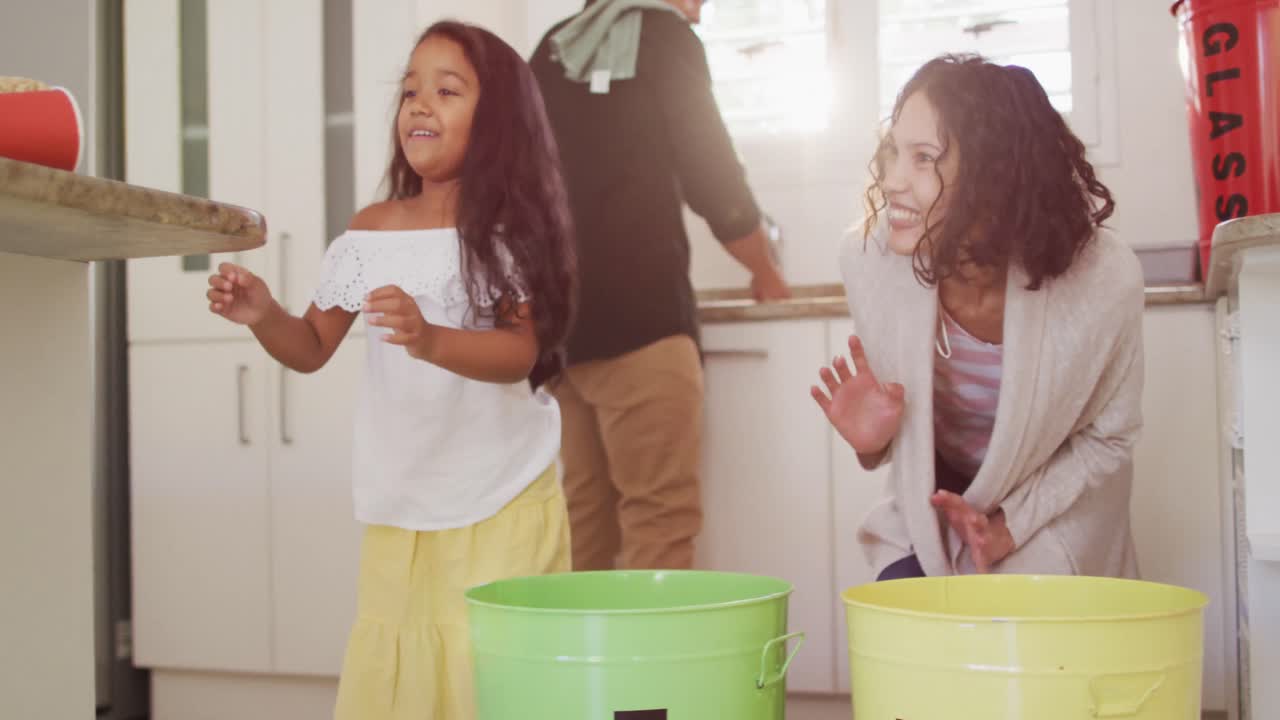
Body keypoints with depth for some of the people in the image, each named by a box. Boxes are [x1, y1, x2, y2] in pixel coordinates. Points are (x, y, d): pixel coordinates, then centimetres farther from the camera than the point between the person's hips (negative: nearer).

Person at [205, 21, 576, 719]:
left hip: (501, 509, -3)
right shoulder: (370, 232, 4)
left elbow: (521, 352, -19)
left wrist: (429, 338, -36)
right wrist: (263, 315, -11)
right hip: (398, 512, 4)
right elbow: (313, 347, 10)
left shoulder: (510, 229, -7)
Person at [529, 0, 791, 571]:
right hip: (637, 313, -7)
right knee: (659, 516, -7)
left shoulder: (555, 48, 20)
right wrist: (767, 275, 17)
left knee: (580, 514, 7)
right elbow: (714, 179, 2)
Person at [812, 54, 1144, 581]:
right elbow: (893, 418, -2)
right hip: (930, 519, 2)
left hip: (1052, 517, -1)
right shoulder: (873, 265, -24)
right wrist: (874, 441, -24)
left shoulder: (1103, 280, -29)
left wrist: (1009, 528, -18)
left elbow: (1107, 438, -10)